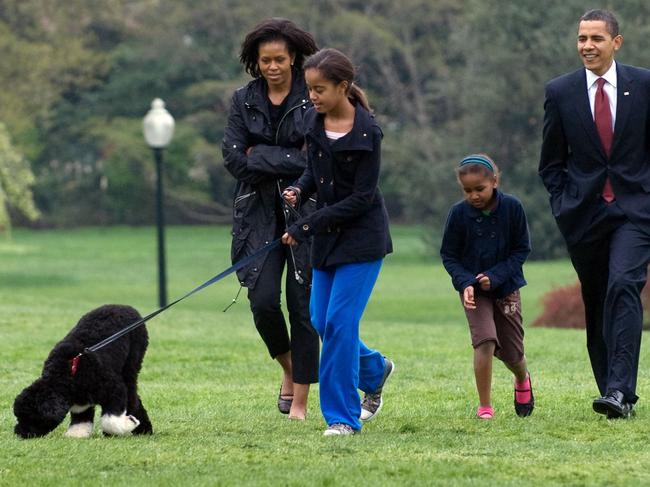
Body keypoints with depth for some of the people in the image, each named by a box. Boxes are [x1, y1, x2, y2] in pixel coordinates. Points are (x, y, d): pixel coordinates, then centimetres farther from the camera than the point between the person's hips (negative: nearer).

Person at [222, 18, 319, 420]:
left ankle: (300, 401, 7)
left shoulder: (313, 99, -2)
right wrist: (290, 161, -11)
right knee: (263, 301, -9)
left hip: (305, 214, -2)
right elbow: (234, 159, -3)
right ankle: (288, 368, 21)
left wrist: (259, 156, -11)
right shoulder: (244, 101, 6)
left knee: (303, 305, -2)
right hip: (259, 214, 2)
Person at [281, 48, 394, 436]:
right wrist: (299, 191, -7)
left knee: (339, 322, -11)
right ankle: (375, 369, 36)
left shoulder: (366, 132, -17)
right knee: (322, 323, 8)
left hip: (362, 234, -7)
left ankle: (343, 416, -3)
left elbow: (362, 197, -18)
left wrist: (307, 226, -20)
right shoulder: (315, 122, 2)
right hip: (328, 235, 7)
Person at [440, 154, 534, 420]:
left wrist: (496, 276, -18)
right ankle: (485, 406, -11)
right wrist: (465, 283, -20)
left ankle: (522, 380, 45)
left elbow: (522, 249, -6)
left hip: (506, 286, 1)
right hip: (474, 288, -1)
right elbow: (448, 255, -4)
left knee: (511, 352, 9)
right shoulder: (459, 213, -12)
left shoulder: (512, 208, -12)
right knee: (485, 341, -21)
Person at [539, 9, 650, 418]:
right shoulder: (561, 92, 4)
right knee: (596, 304, 6)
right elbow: (551, 162, 11)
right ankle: (615, 393, 15)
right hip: (584, 213, 2)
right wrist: (564, 204, 0)